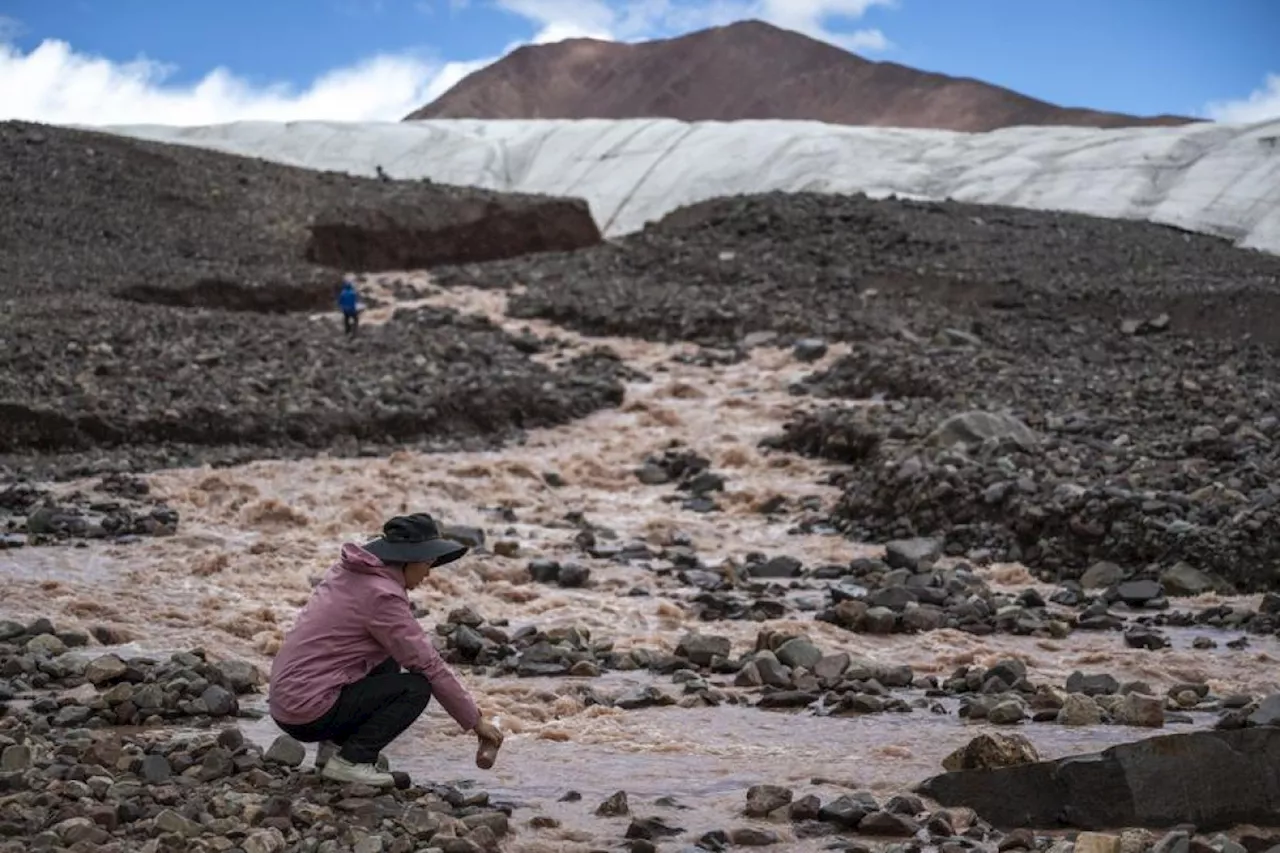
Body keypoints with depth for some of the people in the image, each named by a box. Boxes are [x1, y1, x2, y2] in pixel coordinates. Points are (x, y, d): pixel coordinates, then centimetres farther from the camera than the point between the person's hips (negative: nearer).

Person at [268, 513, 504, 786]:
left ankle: (335, 744, 13)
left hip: (285, 698, 9)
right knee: (416, 688, -5)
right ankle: (350, 760, -8)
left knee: (388, 663, 19)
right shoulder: (382, 596, -16)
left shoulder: (347, 571, 8)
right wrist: (476, 721, -3)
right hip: (310, 714, -9)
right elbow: (430, 666, -12)